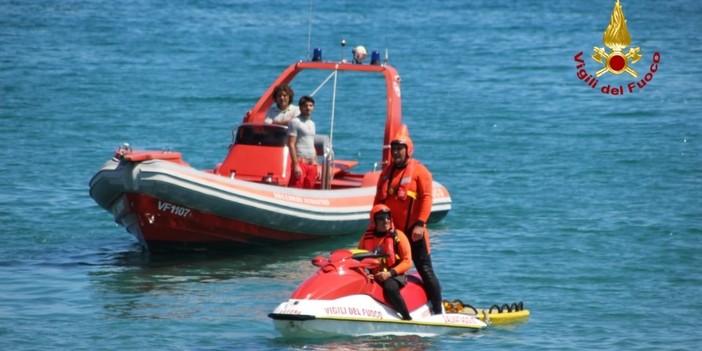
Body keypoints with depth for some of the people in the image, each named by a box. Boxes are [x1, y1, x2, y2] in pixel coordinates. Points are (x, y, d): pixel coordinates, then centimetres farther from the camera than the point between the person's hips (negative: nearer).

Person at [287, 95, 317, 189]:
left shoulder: (312, 123, 19)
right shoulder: (295, 122, -4)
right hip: (300, 162, -8)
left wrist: (316, 165, 18)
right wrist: (296, 165, -17)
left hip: (311, 164, 8)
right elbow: (291, 145, -11)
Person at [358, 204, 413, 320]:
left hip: (394, 275, -3)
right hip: (374, 276, 3)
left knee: (390, 288, -38)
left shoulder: (398, 236, -1)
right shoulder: (366, 238, 8)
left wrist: (389, 273, -18)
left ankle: (407, 318, -31)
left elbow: (407, 262, -6)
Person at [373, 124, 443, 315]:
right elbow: (378, 199, 18)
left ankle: (438, 310, -2)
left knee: (425, 270, -5)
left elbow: (427, 198, -12)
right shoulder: (386, 171, 14)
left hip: (413, 231, -6)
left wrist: (420, 224, -20)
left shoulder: (419, 171, -5)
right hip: (390, 231, 6)